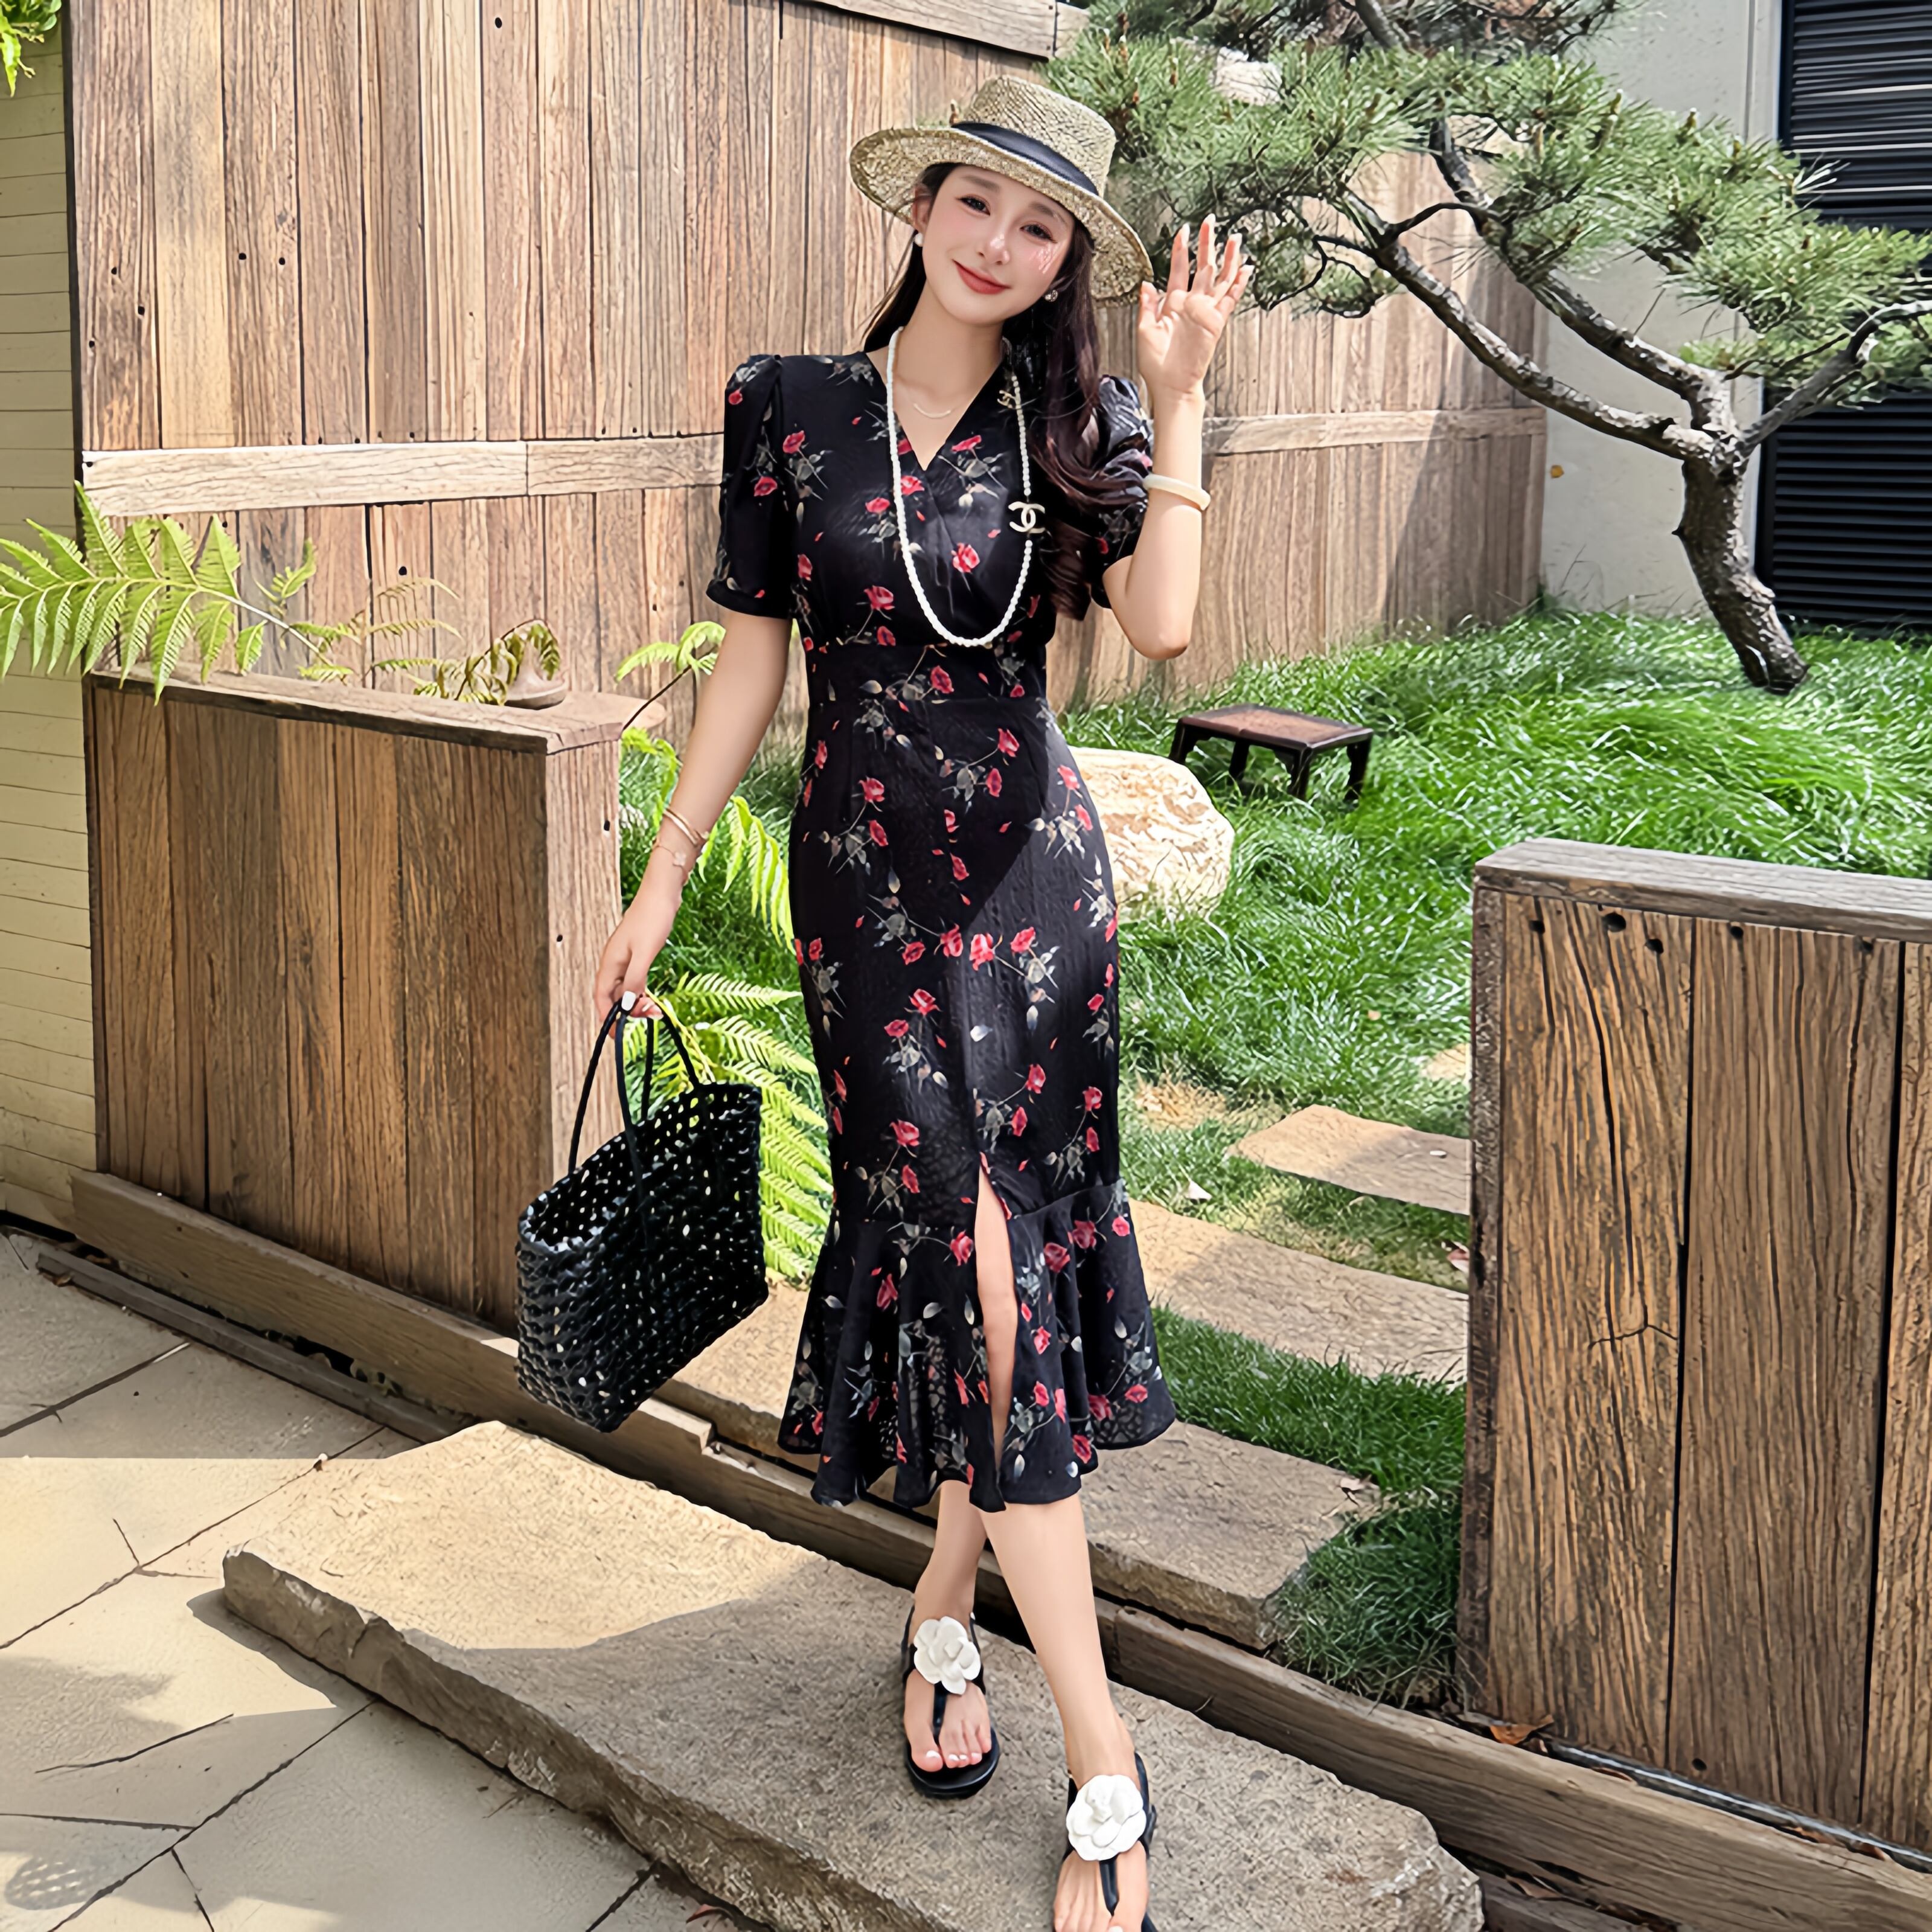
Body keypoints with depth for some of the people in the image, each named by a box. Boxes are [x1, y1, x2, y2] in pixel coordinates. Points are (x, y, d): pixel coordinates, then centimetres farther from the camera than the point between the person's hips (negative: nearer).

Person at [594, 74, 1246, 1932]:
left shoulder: (1073, 422, 3)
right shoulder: (791, 408, 1)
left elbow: (1161, 623, -14)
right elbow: (751, 659, 4)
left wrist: (1176, 400, -15)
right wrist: (661, 878, 3)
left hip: (1034, 867, 1)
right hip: (865, 873, -1)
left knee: (1002, 1247, 3)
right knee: (980, 1254, -8)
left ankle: (942, 1611, 28)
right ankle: (1103, 1762, 0)